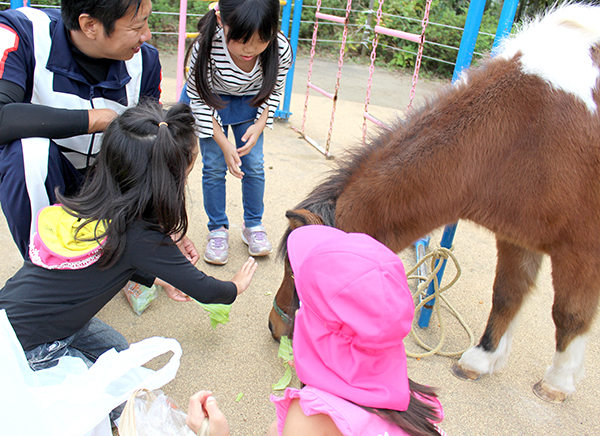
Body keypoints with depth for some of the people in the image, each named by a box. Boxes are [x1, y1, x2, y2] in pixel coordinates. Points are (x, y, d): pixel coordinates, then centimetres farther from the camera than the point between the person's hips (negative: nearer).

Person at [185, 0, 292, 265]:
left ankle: (253, 226, 21)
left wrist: (260, 125, -21)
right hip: (211, 102, -2)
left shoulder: (281, 50, -31)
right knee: (214, 167, -2)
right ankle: (217, 230, 16)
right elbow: (199, 99, -21)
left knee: (254, 165, 2)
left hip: (251, 103, 2)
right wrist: (224, 144, -23)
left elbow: (274, 91, -9)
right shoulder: (206, 47, -37)